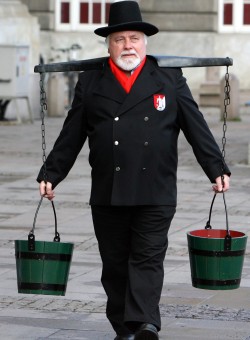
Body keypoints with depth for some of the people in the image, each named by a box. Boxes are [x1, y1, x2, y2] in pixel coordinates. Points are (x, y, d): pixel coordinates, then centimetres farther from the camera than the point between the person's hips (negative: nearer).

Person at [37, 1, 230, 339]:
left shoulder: (170, 78, 8)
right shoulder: (91, 82, 10)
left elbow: (197, 128, 6)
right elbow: (71, 136, 11)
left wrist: (217, 169, 0)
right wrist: (52, 174, 7)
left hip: (155, 194, -2)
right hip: (107, 195, 2)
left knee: (148, 260, -10)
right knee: (115, 265, 5)